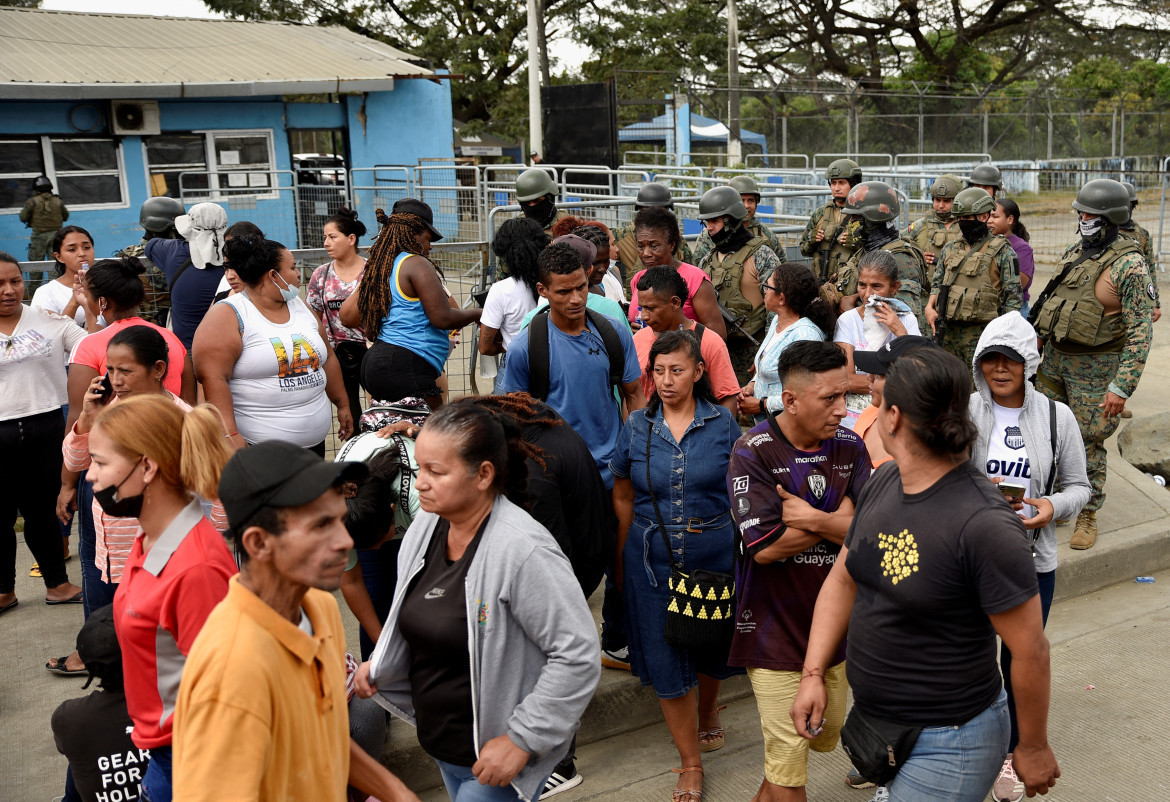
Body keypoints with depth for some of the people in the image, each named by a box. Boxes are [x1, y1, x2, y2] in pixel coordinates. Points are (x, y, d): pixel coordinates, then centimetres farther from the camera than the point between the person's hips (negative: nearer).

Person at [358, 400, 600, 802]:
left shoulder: (523, 550, -28)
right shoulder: (425, 527, -3)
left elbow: (578, 654, -26)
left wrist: (522, 739, -23)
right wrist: (380, 666, -1)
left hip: (496, 756, -8)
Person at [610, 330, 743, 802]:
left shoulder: (723, 424, -3)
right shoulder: (637, 428, 0)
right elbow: (623, 498, 8)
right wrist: (622, 564, 8)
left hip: (714, 555, 0)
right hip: (653, 559, 0)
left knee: (711, 646, 17)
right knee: (665, 661, 3)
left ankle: (708, 711, 51)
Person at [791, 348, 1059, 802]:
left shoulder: (983, 524, -27)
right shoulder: (883, 482, -3)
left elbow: (1030, 650, -18)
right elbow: (842, 579, 7)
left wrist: (1033, 748, -7)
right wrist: (813, 673, 1)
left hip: (947, 742, -7)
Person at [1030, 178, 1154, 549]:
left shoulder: (1129, 266, -16)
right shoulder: (1075, 251, 6)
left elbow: (1140, 331, -19)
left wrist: (1122, 386, -24)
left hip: (1094, 366, -7)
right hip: (1054, 356, 7)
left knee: (1087, 442, 1)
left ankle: (1087, 516, 16)